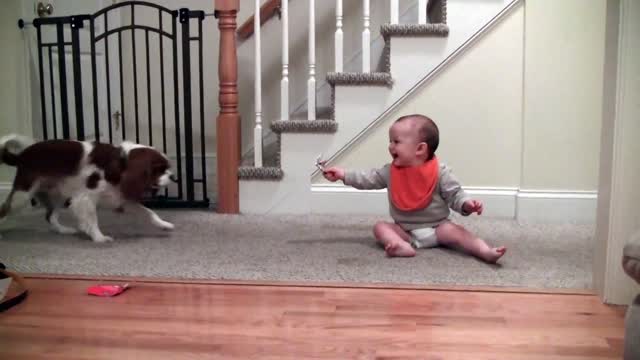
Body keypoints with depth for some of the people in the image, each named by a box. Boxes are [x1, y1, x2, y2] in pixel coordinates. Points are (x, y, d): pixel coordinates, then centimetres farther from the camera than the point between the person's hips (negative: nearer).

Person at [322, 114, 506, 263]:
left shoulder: (440, 171, -11)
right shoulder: (390, 172, 0)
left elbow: (454, 194, -10)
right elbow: (369, 179, 7)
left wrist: (466, 204, -31)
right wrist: (344, 174, 1)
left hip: (437, 227, -3)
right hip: (405, 229, 4)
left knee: (453, 230, -29)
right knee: (380, 227, -17)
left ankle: (486, 252, -42)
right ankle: (402, 246, -46)